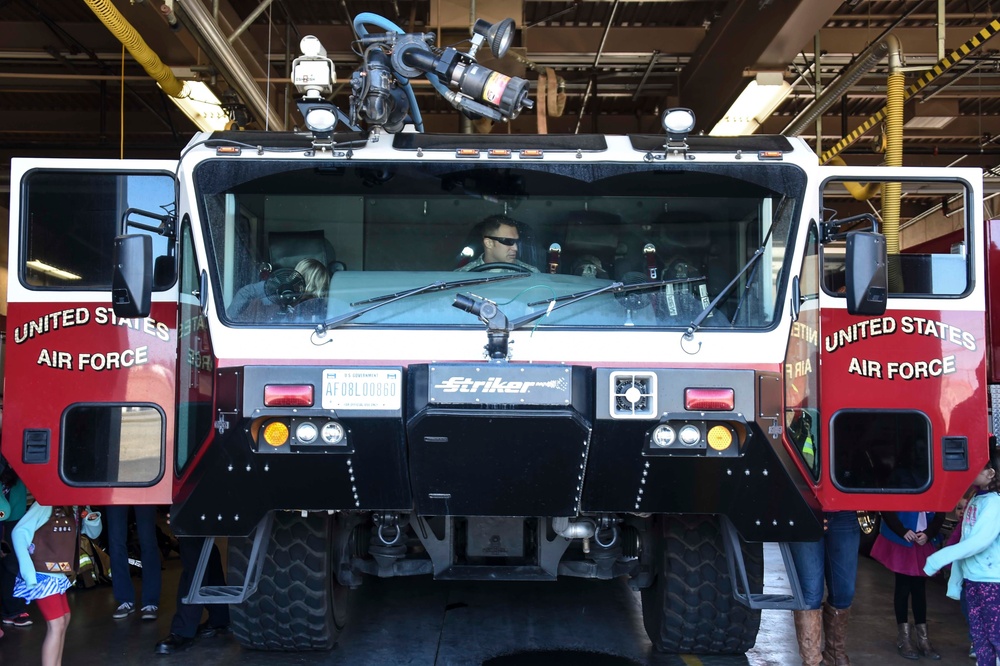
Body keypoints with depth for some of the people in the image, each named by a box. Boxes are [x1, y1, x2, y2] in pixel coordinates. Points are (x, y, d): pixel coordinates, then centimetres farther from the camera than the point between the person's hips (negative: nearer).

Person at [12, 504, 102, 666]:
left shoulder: (75, 508, 5)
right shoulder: (47, 503, -17)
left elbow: (93, 532, 12)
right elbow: (19, 532, -21)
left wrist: (92, 519, -12)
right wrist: (28, 570, -28)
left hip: (58, 575, 9)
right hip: (42, 574, -9)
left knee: (64, 618, 17)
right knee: (57, 624, -13)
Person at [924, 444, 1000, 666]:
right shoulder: (974, 501, 10)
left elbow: (980, 540, -26)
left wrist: (940, 558, -24)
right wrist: (955, 579, 14)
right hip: (972, 580, 8)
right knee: (979, 634, 13)